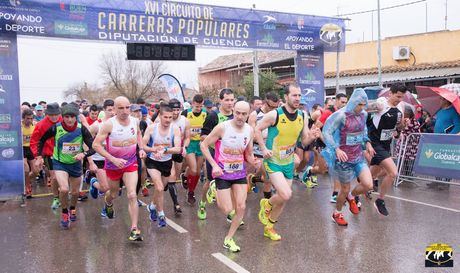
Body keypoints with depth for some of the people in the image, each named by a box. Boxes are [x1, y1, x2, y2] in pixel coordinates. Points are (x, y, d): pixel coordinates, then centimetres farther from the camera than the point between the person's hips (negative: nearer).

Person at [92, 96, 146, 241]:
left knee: (132, 195, -12)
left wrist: (141, 148, 1)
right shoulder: (109, 124, -21)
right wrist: (113, 159, -28)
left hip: (131, 163, 2)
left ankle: (134, 229, -6)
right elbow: (96, 144, -20)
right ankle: (108, 204, 58)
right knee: (114, 194, 20)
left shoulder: (135, 121, -7)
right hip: (113, 164, -1)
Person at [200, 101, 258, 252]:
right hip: (222, 173, -4)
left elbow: (248, 154, 8)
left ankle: (228, 239, 16)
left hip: (240, 173, 4)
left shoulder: (250, 130, -4)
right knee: (227, 210, -4)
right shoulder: (222, 127, -19)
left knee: (241, 207, -3)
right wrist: (214, 165, -19)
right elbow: (204, 145, -11)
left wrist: (253, 162, -15)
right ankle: (214, 191, 29)